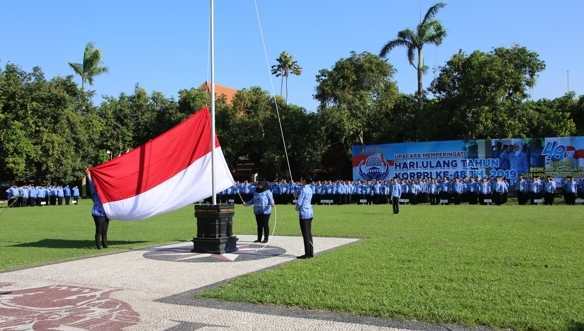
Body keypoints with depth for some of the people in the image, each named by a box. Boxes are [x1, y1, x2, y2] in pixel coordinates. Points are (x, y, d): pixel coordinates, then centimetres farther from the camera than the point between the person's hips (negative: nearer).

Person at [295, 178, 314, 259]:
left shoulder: (303, 190, -16)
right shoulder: (309, 189, 11)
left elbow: (299, 203, -17)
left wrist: (297, 207, 4)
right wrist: (297, 196, 14)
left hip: (304, 213, -9)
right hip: (310, 213, 9)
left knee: (306, 235, -4)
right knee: (309, 234, 13)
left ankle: (307, 254, 0)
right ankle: (311, 252, 17)